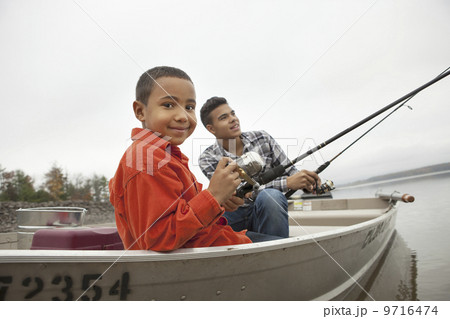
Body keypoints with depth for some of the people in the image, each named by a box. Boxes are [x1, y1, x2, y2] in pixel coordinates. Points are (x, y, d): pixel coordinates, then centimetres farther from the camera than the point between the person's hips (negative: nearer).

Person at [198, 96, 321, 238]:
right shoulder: (208, 158, -8)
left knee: (271, 196, -34)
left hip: (269, 214, 1)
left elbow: (290, 172, 4)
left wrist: (308, 182, -20)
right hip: (234, 218, -1)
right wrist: (287, 183, -29)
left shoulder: (262, 138, -1)